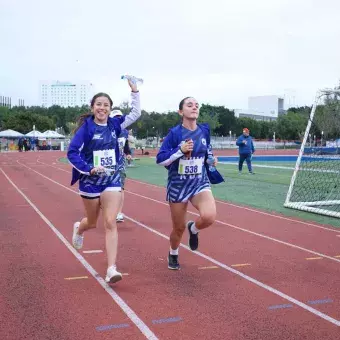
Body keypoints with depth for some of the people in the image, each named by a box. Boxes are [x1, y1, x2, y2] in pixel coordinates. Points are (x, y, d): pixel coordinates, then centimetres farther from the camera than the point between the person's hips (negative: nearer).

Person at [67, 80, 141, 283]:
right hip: (91, 181, -2)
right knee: (92, 222, 16)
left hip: (112, 179, 2)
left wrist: (135, 91, 0)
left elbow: (136, 113, 9)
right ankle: (79, 229, 54)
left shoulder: (114, 124, 2)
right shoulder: (86, 128, -10)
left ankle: (111, 270, -12)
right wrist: (88, 169, -25)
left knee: (110, 223, -10)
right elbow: (72, 153, -13)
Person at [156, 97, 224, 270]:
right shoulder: (174, 133, -12)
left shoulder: (204, 131, 1)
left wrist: (211, 159, 1)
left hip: (200, 183, 2)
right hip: (178, 186, -2)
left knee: (209, 216, -25)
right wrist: (180, 150, -25)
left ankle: (193, 229, 12)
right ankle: (173, 255, 42)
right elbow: (160, 160, -15)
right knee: (179, 227, 9)